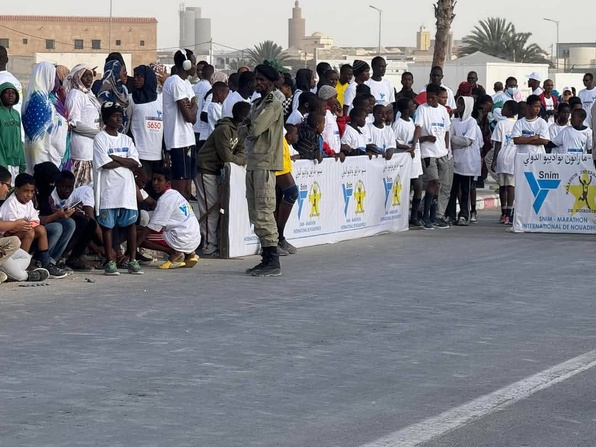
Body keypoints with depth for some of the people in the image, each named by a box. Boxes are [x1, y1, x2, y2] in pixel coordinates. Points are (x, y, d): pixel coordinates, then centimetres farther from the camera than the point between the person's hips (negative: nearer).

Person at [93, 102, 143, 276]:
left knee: (131, 224, 3)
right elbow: (106, 164, -14)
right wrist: (125, 161, -2)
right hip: (108, 189, -5)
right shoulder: (100, 139, -3)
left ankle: (132, 261, 9)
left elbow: (135, 163, 1)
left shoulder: (126, 140, 14)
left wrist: (115, 158, -9)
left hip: (127, 189, 5)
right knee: (108, 225, -1)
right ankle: (110, 262, 3)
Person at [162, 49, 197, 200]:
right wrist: (192, 108, 4)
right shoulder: (176, 83, -13)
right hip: (180, 142, -10)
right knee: (179, 189, -10)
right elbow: (189, 116, -16)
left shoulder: (185, 83, 18)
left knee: (186, 190, 11)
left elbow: (194, 112, 12)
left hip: (188, 141, 10)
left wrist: (191, 109, -9)